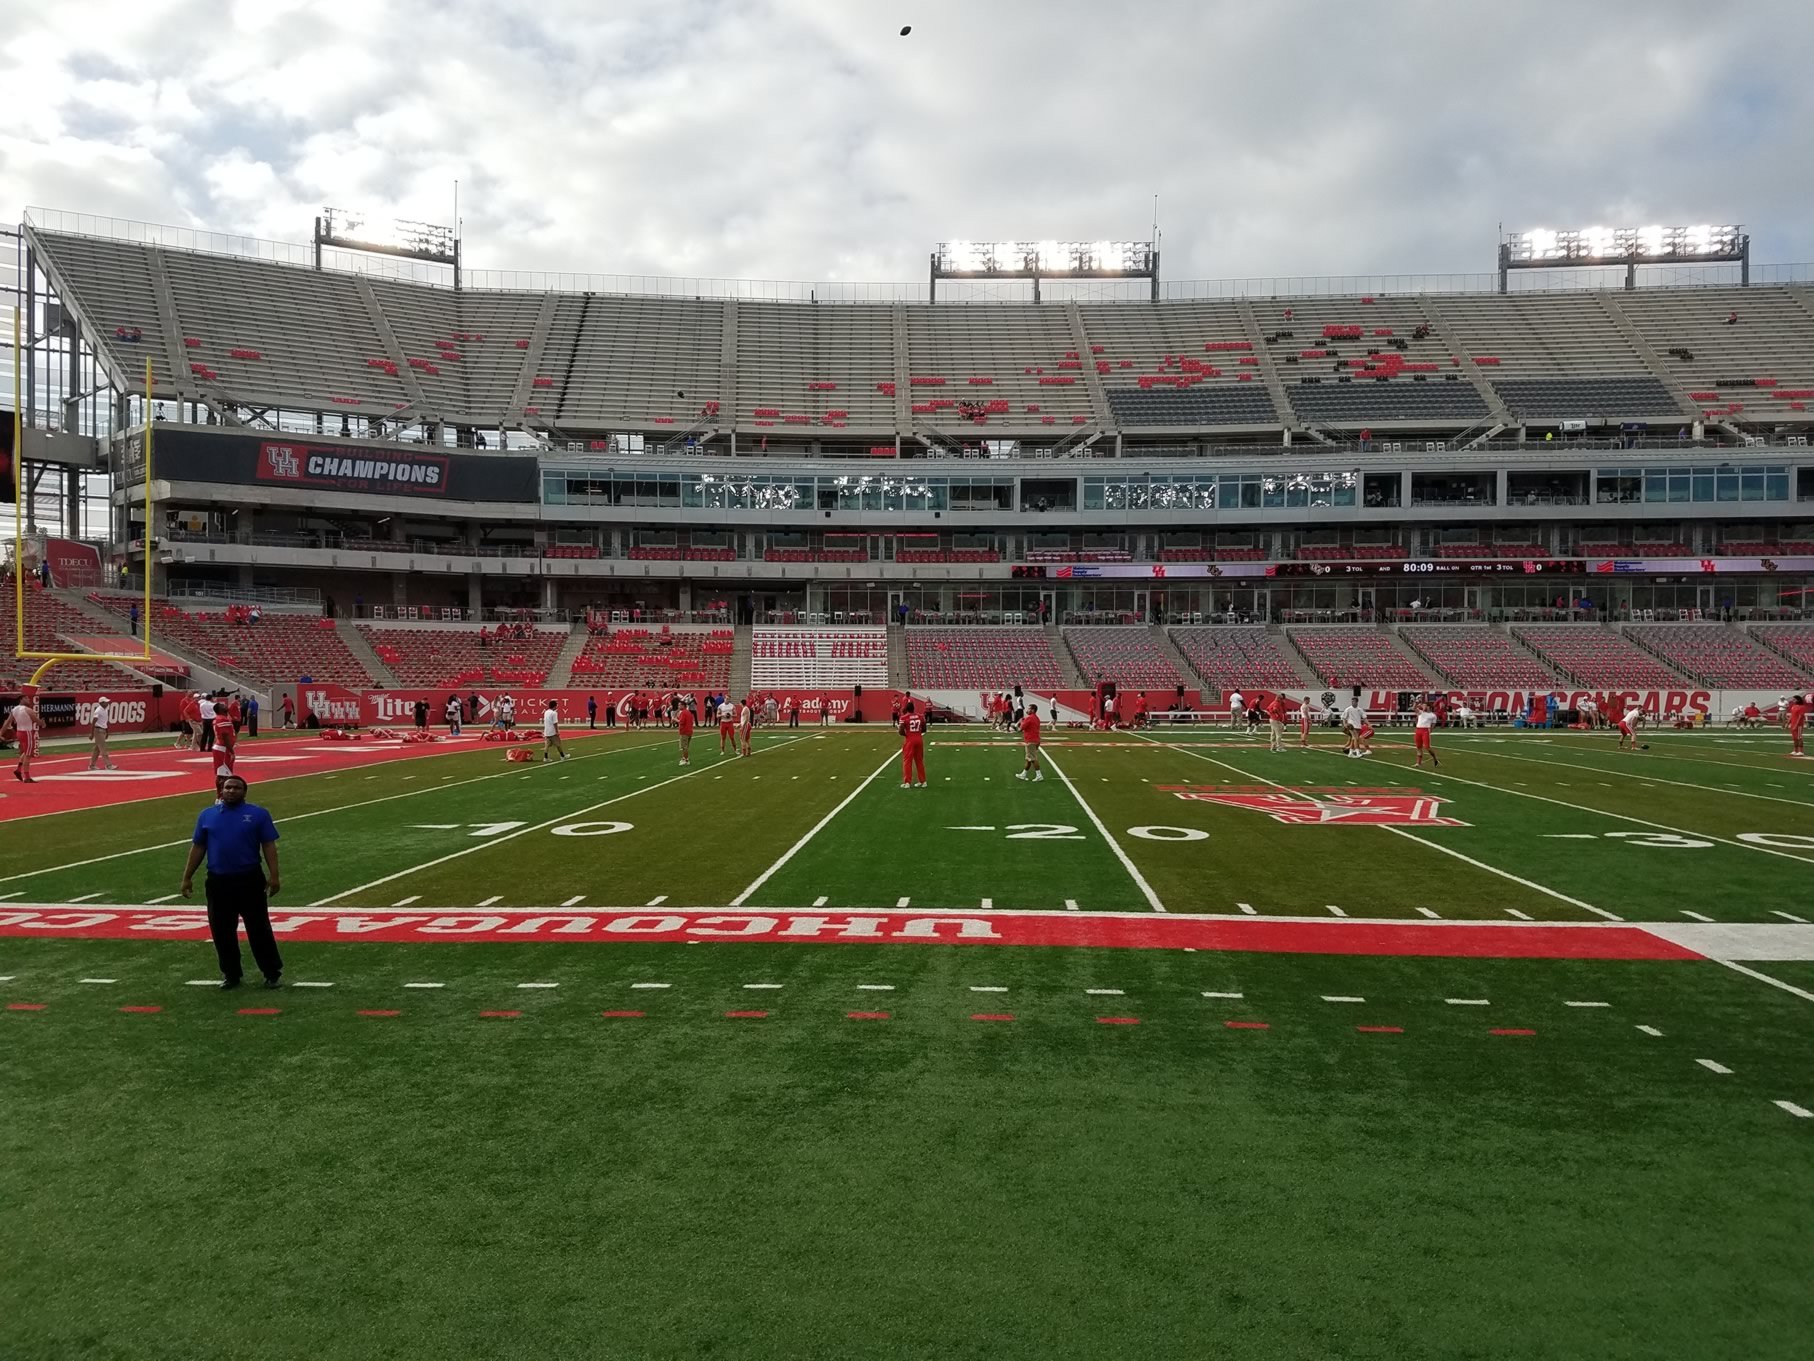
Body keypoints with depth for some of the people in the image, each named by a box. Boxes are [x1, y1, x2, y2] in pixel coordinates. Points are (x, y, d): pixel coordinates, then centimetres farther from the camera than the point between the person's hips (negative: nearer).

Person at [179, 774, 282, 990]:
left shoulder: (258, 814, -1)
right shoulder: (207, 815, 7)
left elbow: (269, 845, -3)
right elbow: (197, 847, 12)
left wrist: (273, 875, -10)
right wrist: (187, 877, 10)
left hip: (250, 880, -3)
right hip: (218, 882, 3)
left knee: (259, 928, 2)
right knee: (222, 932, 8)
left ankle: (272, 972, 11)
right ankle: (231, 974, 22)